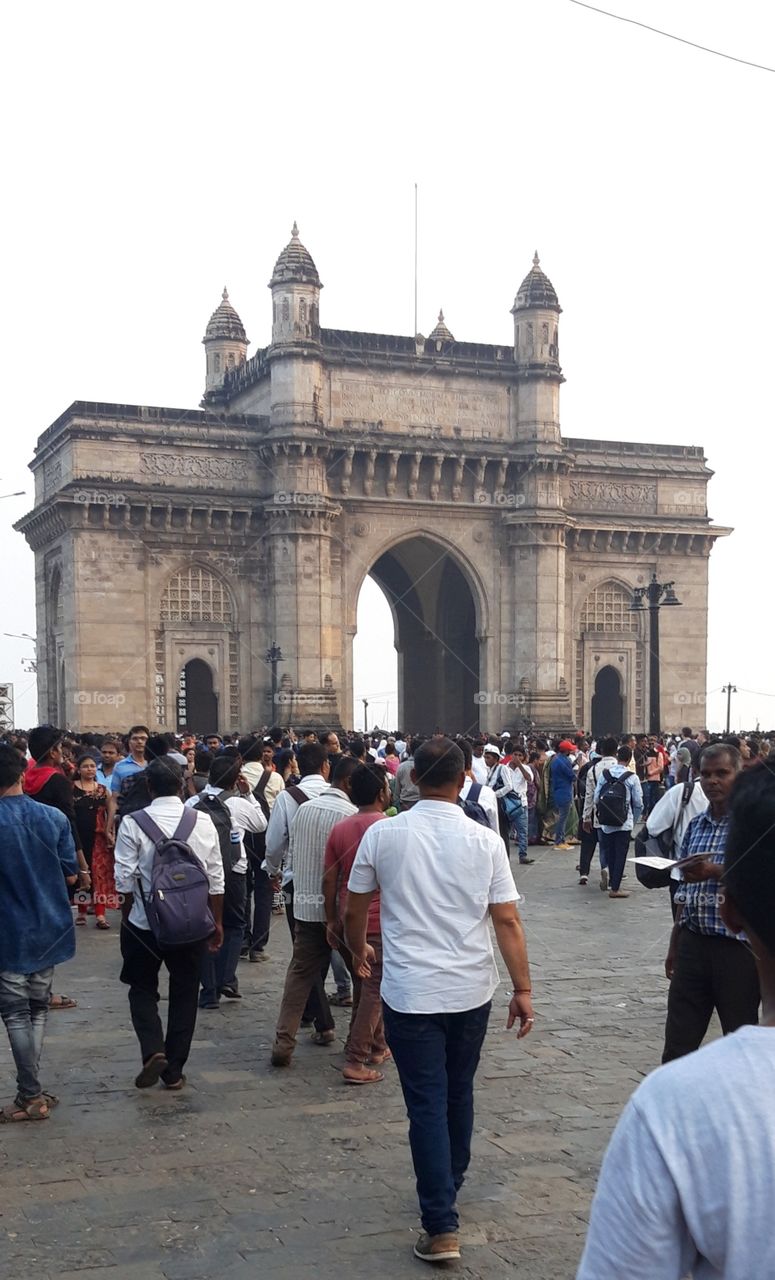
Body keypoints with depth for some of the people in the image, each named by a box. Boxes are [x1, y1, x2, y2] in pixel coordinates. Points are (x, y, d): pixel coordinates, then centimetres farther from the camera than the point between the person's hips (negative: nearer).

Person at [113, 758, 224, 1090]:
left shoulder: (133, 823, -11)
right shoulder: (203, 822, -4)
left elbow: (125, 879, -9)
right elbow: (215, 879, 0)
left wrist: (126, 915, 8)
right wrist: (217, 922, 11)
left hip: (145, 924, -2)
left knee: (143, 989, 16)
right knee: (184, 995, 14)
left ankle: (153, 1050, -5)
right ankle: (174, 1070, 17)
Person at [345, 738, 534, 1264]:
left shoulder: (383, 834, -6)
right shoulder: (485, 841, -5)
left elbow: (353, 911, 5)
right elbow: (508, 921, -6)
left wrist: (360, 951, 24)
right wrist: (523, 989, 2)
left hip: (411, 993, -2)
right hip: (472, 990, 2)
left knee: (428, 1104, 2)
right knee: (459, 1093, 20)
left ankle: (441, 1225, 0)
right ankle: (450, 1186, 38)